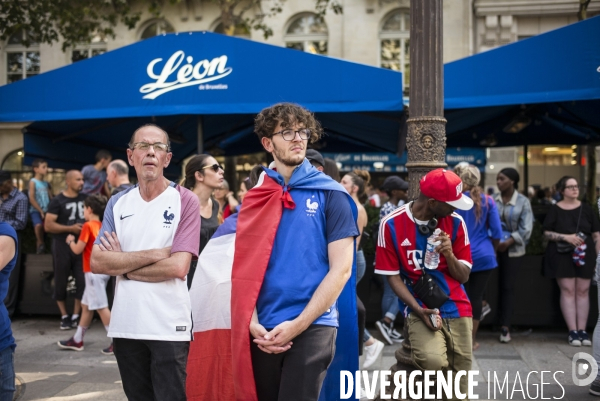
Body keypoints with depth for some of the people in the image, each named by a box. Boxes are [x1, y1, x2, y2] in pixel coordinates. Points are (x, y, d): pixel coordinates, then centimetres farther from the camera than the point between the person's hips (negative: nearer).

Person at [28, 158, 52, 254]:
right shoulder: (33, 182, -3)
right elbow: (32, 199, -10)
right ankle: (40, 243, -10)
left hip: (46, 211, 6)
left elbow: (51, 198, 12)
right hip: (35, 210, -6)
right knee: (39, 225, -32)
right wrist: (41, 211, -14)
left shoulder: (46, 183, 14)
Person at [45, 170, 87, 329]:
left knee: (82, 281, 0)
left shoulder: (85, 198, 8)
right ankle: (64, 316, 17)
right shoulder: (57, 201, -5)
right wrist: (70, 228, -17)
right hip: (62, 245, -3)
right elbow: (48, 225, -12)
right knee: (60, 281, 4)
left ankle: (76, 315, 12)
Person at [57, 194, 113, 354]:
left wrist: (70, 241, 8)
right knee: (86, 306, 16)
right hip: (101, 270, 9)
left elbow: (78, 249, -12)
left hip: (93, 271, -9)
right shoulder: (102, 226, 10)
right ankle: (77, 340, 25)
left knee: (101, 307, -7)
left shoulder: (88, 225, -13)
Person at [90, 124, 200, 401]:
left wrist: (121, 265, -8)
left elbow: (178, 267, -17)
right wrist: (155, 254, -13)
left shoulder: (185, 201, -6)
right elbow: (97, 262, -5)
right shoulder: (117, 203, 6)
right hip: (125, 325, 4)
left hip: (169, 327, -4)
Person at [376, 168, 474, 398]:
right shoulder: (391, 224, -8)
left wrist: (449, 254, -15)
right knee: (433, 361, -29)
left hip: (457, 308, 3)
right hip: (421, 308, -3)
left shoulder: (455, 222, 0)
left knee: (459, 383, 3)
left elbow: (463, 276, 5)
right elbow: (392, 275, -4)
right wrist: (418, 309, -15)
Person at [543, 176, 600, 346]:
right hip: (562, 255, -2)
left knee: (583, 291, 1)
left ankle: (582, 330, 7)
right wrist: (566, 237, -15)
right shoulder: (555, 210, 2)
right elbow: (547, 233, -2)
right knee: (568, 290, -5)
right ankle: (573, 331, -2)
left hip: (585, 255, 2)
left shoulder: (586, 209, 7)